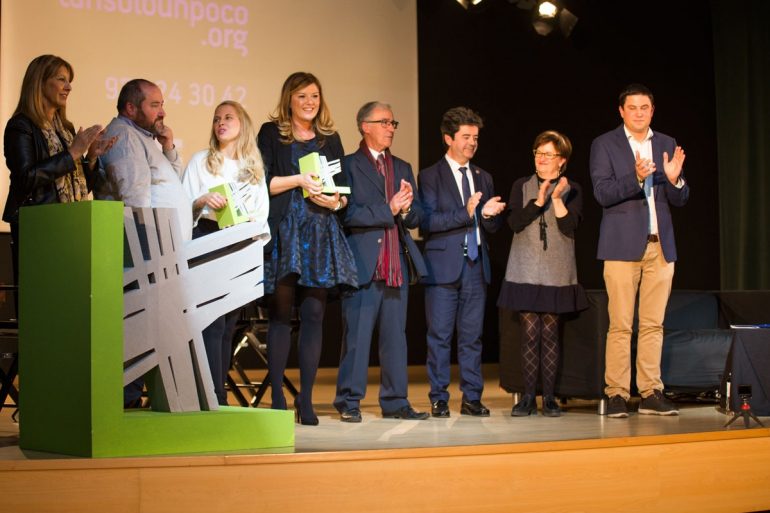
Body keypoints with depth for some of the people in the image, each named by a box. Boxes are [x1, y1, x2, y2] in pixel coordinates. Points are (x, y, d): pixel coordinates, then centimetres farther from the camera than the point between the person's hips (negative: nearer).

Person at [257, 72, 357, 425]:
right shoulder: (271, 133, 7)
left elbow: (344, 188, 18)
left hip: (321, 234, 3)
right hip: (284, 232, -3)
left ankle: (306, 398, 2)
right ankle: (277, 396, 1)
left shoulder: (330, 138, 17)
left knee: (314, 313, -2)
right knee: (280, 313, -3)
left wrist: (336, 201, -3)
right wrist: (299, 179, -13)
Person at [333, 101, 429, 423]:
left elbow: (417, 217, 13)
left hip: (396, 265, 6)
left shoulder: (402, 168, 18)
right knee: (356, 335, -3)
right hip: (362, 264, -6)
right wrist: (389, 209, -15)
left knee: (395, 335, 8)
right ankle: (349, 402, 3)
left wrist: (406, 208, -8)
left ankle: (395, 402, 14)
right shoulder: (349, 165, -1)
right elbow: (349, 214, -13)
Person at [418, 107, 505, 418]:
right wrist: (466, 213, -19)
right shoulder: (430, 176, 0)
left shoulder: (483, 178, 16)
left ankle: (472, 398, 13)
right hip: (444, 266, -4)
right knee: (440, 336, -2)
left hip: (476, 264, 5)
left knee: (472, 335, 7)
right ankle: (438, 400, 5)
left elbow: (493, 227, 14)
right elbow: (428, 221, -11)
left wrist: (489, 214, -9)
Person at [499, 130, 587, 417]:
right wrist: (539, 200, -16)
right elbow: (515, 222, -6)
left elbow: (570, 227, -7)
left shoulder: (571, 190, 5)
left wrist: (557, 198, -16)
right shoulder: (521, 186, 8)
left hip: (556, 273, -1)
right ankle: (528, 397, 4)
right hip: (525, 272, 1)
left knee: (550, 334, 1)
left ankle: (549, 398, 8)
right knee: (530, 333, -2)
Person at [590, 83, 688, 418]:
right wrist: (636, 177, -24)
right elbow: (602, 193, -9)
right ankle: (617, 394, 0)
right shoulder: (604, 145, 2)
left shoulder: (667, 145, 13)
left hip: (660, 245, 4)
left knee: (653, 324, 5)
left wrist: (674, 180, -10)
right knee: (620, 325, -5)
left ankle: (650, 393, 10)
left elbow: (679, 200, 11)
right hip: (623, 245, -4)